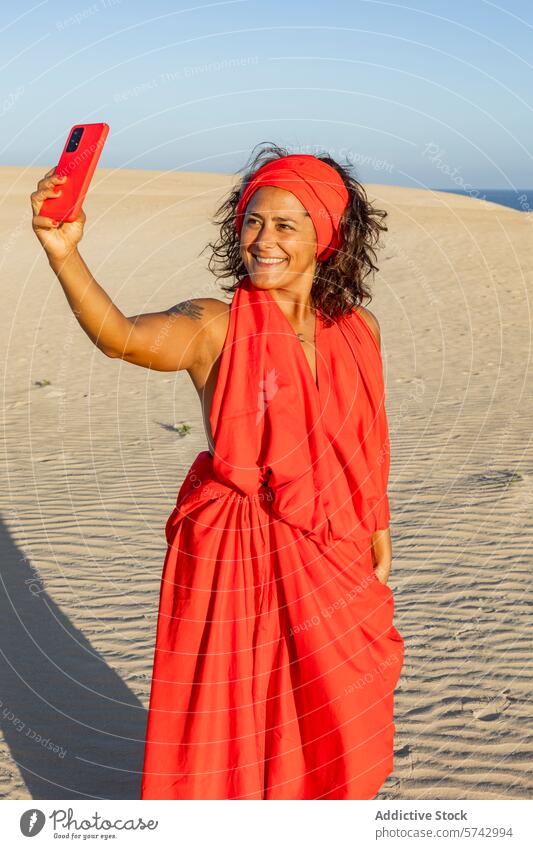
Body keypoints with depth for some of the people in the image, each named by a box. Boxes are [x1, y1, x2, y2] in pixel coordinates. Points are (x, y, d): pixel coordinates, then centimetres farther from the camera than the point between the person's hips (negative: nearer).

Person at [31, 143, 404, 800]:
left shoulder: (358, 330, -1)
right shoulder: (215, 328, -14)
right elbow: (122, 338, -34)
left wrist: (379, 532, 16)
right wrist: (64, 252, -49)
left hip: (329, 553, 4)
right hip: (234, 552, -4)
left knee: (331, 723, 20)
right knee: (228, 723, 9)